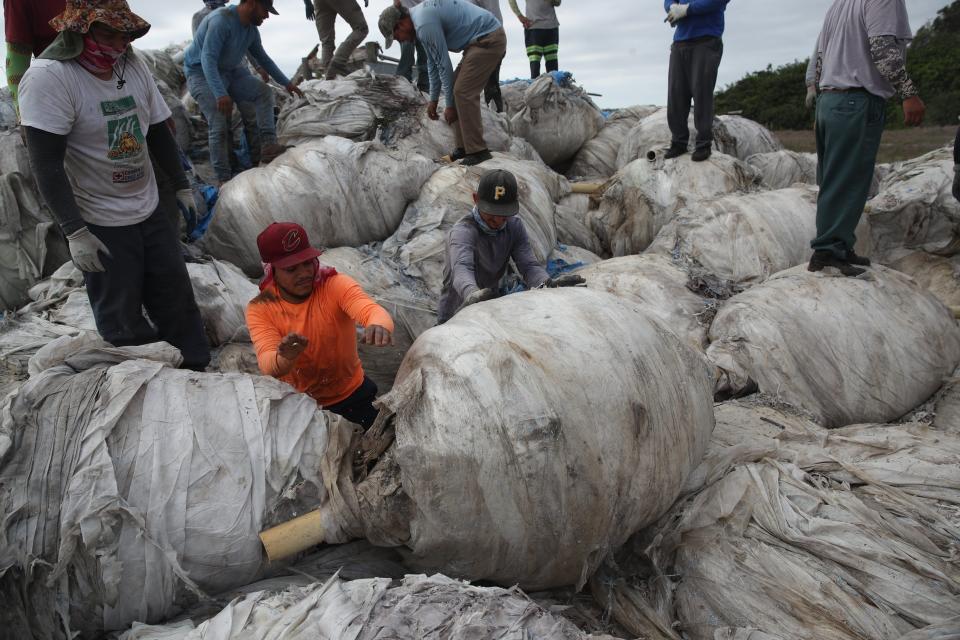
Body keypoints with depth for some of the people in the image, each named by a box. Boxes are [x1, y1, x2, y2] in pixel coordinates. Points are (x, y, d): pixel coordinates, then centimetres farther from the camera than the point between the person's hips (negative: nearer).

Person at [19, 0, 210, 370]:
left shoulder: (133, 66, 1)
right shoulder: (48, 77, -19)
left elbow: (159, 132, 13)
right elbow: (47, 164, -22)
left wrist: (181, 186, 16)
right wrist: (74, 232, -24)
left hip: (149, 213, 6)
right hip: (100, 225, -6)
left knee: (177, 297, 14)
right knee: (123, 320, 5)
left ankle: (197, 369, 29)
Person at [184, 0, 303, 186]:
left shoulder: (252, 30, 0)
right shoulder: (221, 20, -27)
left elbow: (263, 58, 16)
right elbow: (208, 59, -35)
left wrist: (286, 83, 18)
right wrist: (220, 94, -45)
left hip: (230, 72, 8)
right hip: (202, 73, -8)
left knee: (264, 91, -9)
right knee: (219, 126, -20)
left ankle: (268, 144, -17)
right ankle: (223, 180, -15)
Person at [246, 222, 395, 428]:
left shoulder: (336, 285, -18)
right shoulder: (260, 309, -14)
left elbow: (372, 311, -37)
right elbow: (267, 365, -27)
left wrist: (379, 326, -62)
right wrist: (286, 357, -52)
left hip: (352, 396, 0)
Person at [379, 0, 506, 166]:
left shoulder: (425, 24, -20)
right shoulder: (420, 16, 12)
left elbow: (444, 65, -15)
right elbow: (433, 63, 20)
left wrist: (450, 105, -5)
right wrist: (433, 99, 22)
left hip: (488, 40, -10)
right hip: (484, 40, 10)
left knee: (463, 93, -12)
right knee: (458, 91, 9)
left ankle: (477, 151, -9)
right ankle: (464, 147, 12)